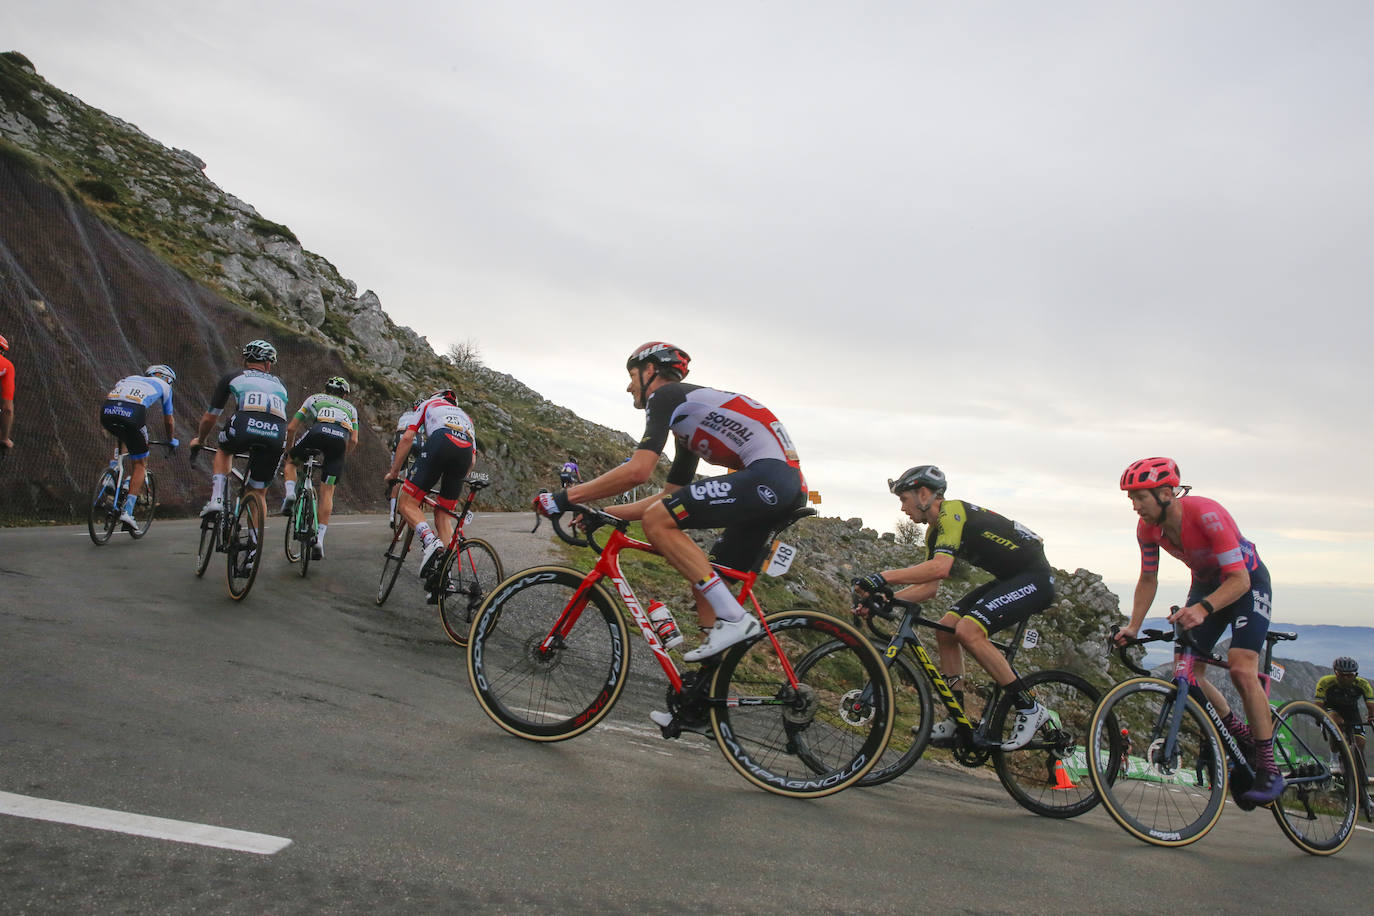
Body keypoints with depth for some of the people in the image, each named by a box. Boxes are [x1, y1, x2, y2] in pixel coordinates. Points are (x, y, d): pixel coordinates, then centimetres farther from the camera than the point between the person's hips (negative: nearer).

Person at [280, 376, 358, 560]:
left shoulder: (314, 399, 34)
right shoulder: (350, 408, 36)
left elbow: (291, 429, 28)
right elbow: (354, 441, 21)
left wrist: (289, 453, 40)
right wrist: (341, 458, 35)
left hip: (318, 431, -1)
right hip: (340, 439, 1)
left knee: (291, 462, 29)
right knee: (327, 491, 7)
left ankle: (290, 493, 2)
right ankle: (319, 539, 0)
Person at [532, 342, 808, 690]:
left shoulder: (666, 395, 1)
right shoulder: (687, 421, 30)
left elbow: (637, 471, -13)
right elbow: (668, 497, 30)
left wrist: (566, 498, -6)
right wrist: (601, 513, 28)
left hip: (767, 474, -10)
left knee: (658, 522, -13)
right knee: (705, 584, 13)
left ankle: (734, 619, -13)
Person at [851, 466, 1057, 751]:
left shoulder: (952, 512, -19)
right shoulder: (935, 531, 11)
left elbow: (940, 567, -35)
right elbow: (929, 587, 8)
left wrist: (883, 577, -35)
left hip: (1035, 579, -10)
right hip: (1008, 580, 10)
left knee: (968, 630, -24)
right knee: (946, 628, -1)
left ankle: (1030, 709, -11)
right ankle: (957, 721, 6)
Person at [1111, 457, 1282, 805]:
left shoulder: (1207, 515, -34)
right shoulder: (1148, 527, -16)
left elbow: (1239, 579, -35)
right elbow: (1148, 580, -4)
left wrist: (1202, 609, -51)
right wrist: (1133, 627, -16)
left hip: (1247, 582, -6)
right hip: (1206, 583, 6)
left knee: (1241, 669, -22)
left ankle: (1269, 769, -8)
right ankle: (1243, 738, 16)